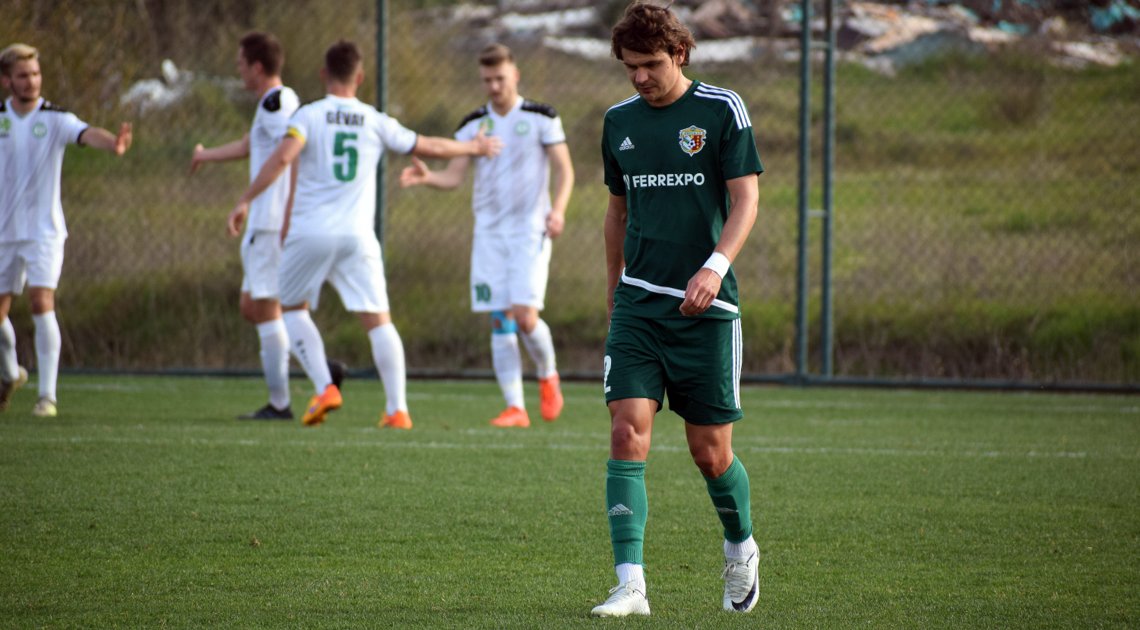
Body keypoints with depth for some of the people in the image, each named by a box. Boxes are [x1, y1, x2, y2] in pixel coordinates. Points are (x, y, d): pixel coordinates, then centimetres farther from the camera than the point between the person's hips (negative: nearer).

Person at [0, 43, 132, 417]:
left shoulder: (56, 119, -9)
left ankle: (48, 396, -15)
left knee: (41, 303, -18)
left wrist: (113, 144, -50)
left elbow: (87, 134, -29)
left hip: (43, 231, -4)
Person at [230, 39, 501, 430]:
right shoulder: (376, 122, 8)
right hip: (356, 236, 2)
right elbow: (429, 147, 18)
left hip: (310, 232, -2)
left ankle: (324, 388, 1)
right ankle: (397, 409, -6)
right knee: (378, 321, 2)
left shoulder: (308, 116, 0)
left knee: (293, 308, 17)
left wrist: (245, 201, -13)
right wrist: (474, 147, 35)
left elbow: (283, 157, -17)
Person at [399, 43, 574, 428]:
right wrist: (426, 177, -19)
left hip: (530, 230, -4)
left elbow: (564, 169, -2)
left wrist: (558, 209, -19)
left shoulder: (541, 118, -1)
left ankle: (548, 376, 15)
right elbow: (454, 175, 2)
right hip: (489, 233, 4)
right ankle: (515, 408, 1)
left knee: (525, 316, -14)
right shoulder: (473, 125, 8)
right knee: (500, 322, -1)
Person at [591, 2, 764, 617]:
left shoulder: (721, 110, -3)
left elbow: (746, 200, -9)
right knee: (627, 431, -13)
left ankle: (741, 550, 32)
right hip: (638, 303, 3)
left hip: (705, 306, -3)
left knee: (710, 451, 3)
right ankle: (631, 585, -16)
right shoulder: (619, 121, 10)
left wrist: (716, 266, -24)